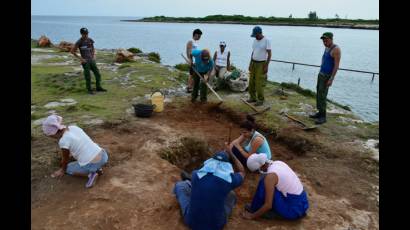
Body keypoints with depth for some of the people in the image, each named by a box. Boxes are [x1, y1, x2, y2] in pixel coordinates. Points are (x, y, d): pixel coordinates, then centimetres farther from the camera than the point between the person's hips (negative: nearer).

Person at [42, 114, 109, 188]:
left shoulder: (63, 141, -14)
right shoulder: (74, 127, 6)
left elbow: (65, 159, 3)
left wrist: (62, 170, 23)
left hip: (91, 165, -6)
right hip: (103, 156, 6)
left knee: (68, 168, 22)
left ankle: (90, 174, 1)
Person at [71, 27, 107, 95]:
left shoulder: (90, 40, 5)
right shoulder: (79, 42, -9)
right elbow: (72, 51, -6)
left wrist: (94, 56, 6)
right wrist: (80, 58, -10)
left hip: (92, 60, 5)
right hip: (85, 61, -5)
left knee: (98, 74, 5)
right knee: (88, 77, -1)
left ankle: (98, 87, 18)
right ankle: (89, 90, 12)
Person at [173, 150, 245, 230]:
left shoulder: (196, 174, -13)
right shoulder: (230, 179, -15)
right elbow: (242, 172, 11)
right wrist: (231, 154, 14)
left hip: (191, 221, 0)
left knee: (179, 185, 17)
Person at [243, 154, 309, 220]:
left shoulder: (270, 176, -21)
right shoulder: (278, 163, 3)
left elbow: (268, 205, -20)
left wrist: (252, 216, -6)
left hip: (293, 210, -8)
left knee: (264, 184, -12)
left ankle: (255, 209, 4)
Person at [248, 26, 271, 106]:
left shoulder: (266, 41, -13)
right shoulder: (255, 40, 8)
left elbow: (269, 54, -15)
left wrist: (266, 66, -19)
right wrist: (250, 64, 12)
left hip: (261, 64, -7)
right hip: (254, 63, 7)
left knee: (259, 83, -7)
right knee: (251, 81, 7)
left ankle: (260, 100, 4)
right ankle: (252, 98, 19)